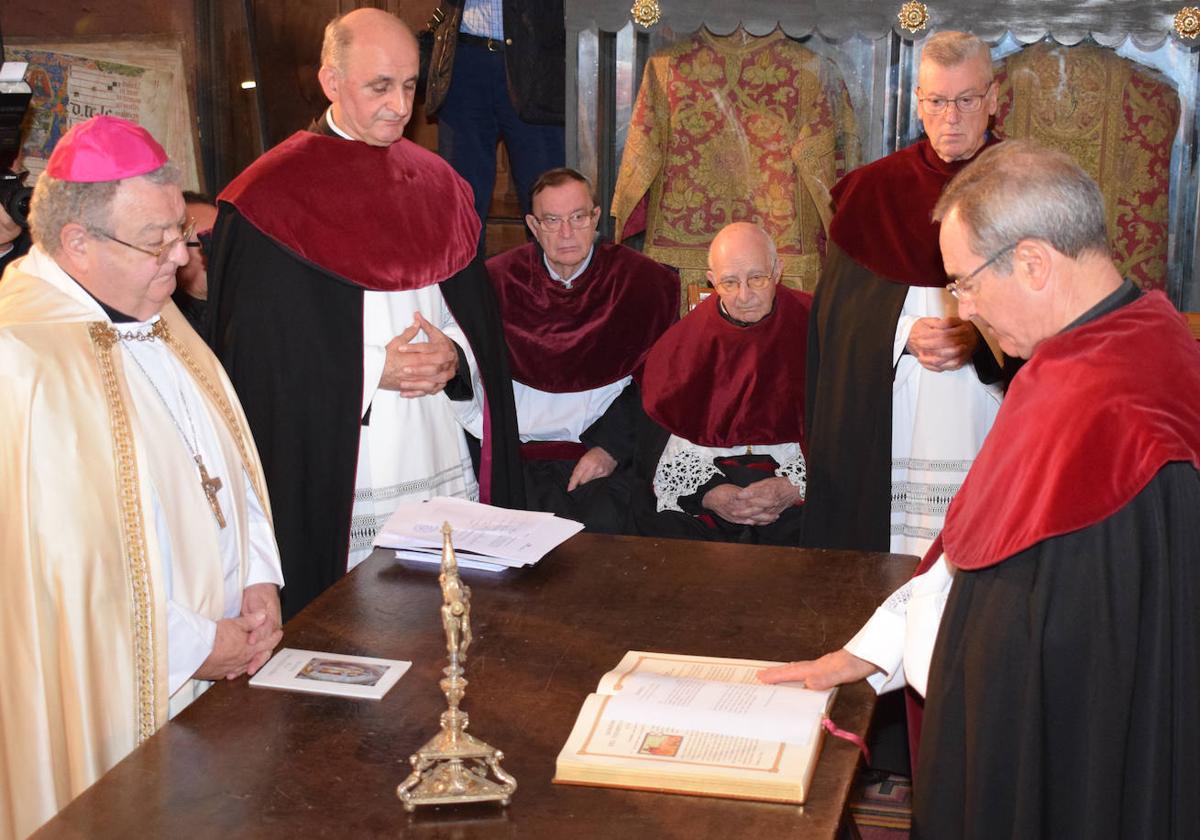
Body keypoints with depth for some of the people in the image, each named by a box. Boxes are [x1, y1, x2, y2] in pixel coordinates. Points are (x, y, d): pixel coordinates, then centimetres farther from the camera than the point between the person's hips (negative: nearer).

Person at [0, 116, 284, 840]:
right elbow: (60, 557, -24)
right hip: (130, 692, -8)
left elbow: (229, 455, 13)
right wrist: (193, 645, -16)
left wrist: (260, 578, 0)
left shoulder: (154, 315, 8)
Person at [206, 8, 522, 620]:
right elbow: (257, 355, -9)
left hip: (446, 470, 5)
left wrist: (454, 356, -8)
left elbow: (477, 314, 13)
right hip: (334, 475, -5)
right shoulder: (271, 198, -6)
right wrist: (374, 370, -15)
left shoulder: (436, 184, 10)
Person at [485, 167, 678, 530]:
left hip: (597, 450, 0)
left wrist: (612, 447, -9)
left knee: (605, 526, -26)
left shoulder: (639, 280, 4)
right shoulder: (498, 279, 7)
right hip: (515, 452, 1)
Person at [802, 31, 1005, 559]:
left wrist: (982, 337, -15)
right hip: (883, 421, 1)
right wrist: (903, 333, -11)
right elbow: (836, 303, 5)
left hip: (986, 416, -1)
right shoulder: (872, 190, 7)